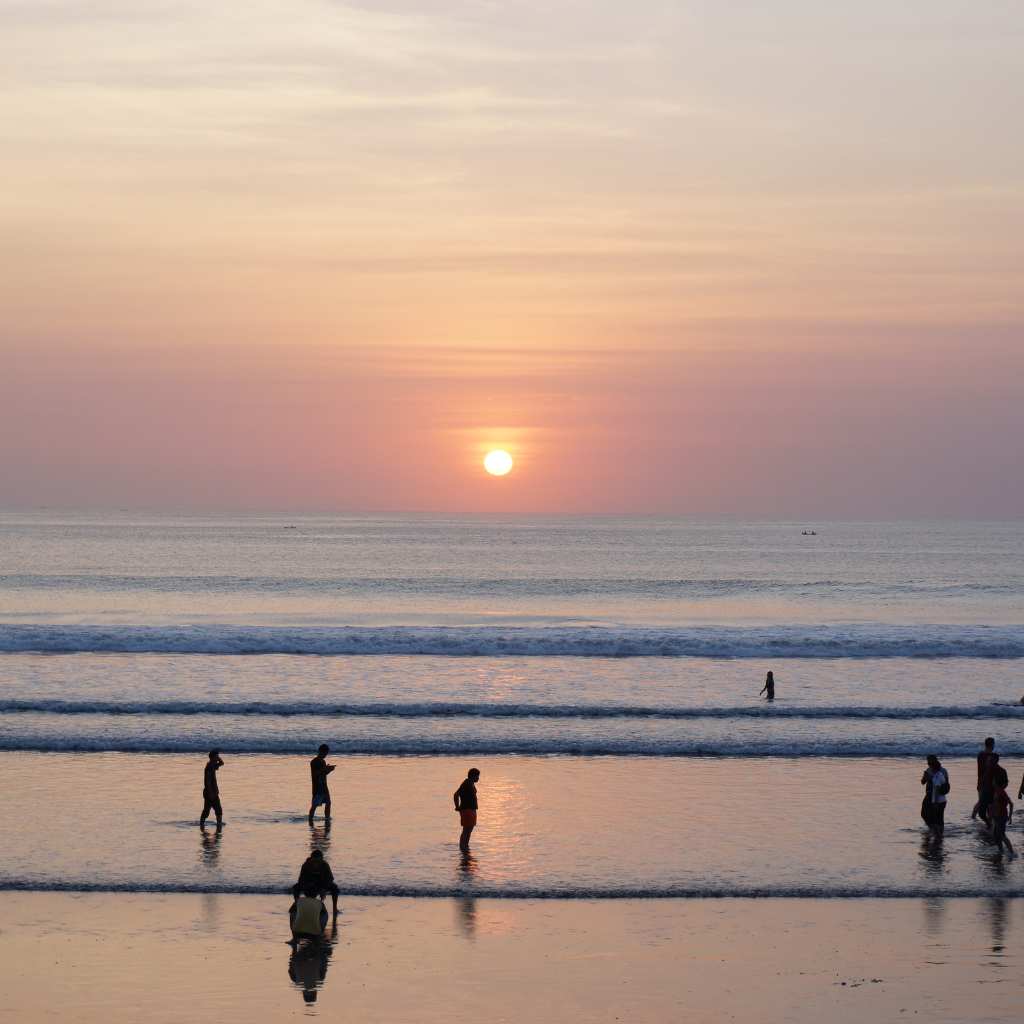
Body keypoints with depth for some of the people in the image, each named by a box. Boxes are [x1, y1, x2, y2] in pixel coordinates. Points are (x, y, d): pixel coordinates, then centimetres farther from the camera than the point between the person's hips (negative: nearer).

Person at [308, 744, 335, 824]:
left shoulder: (323, 761, 15)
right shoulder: (314, 762, -10)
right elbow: (313, 773, -20)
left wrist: (329, 769, 2)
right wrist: (323, 769, -23)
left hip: (324, 787, 8)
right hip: (317, 787, -8)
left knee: (328, 802, 10)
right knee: (315, 804, -9)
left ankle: (327, 818, 19)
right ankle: (310, 819, -7)